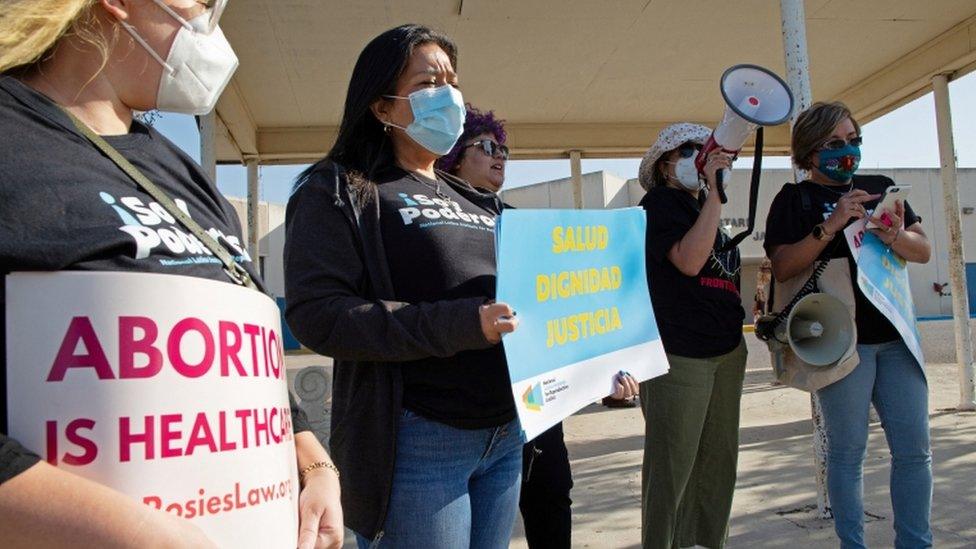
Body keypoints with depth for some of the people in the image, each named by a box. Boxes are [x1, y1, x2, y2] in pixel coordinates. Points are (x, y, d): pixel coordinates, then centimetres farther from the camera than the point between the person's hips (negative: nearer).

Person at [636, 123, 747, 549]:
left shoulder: (702, 207, 19)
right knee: (671, 467, -5)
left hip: (727, 349, 9)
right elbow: (688, 261, -22)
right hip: (679, 353, -8)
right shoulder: (660, 203, -5)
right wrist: (714, 192, -20)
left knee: (718, 460, 14)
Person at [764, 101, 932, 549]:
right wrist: (832, 225, -19)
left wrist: (896, 235, -10)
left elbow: (924, 251, 12)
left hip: (895, 333, 5)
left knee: (914, 448, 6)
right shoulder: (795, 199, 1)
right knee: (847, 450, 1)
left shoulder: (881, 188, 15)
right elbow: (782, 268, -10)